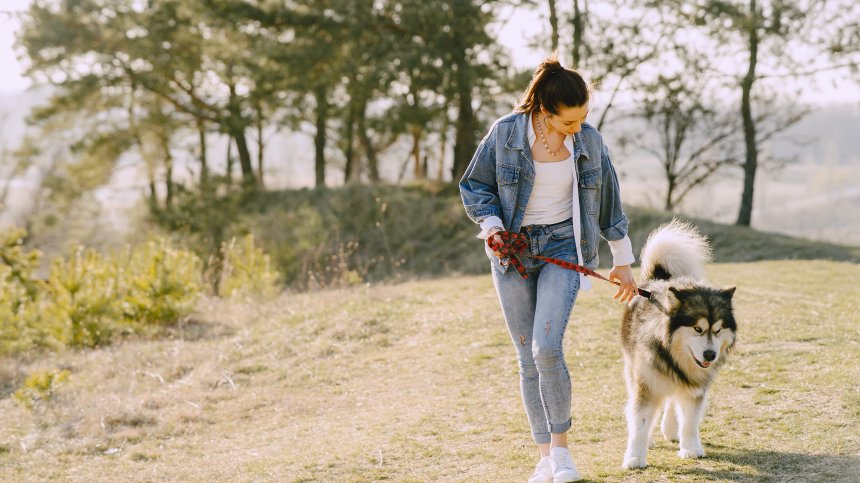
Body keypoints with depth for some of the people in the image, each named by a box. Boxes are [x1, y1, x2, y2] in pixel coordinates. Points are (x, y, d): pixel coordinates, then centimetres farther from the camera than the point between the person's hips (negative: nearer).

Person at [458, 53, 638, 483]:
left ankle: (560, 443, 2)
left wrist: (623, 262, 14)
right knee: (528, 360, 2)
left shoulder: (589, 141, -4)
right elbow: (474, 186, 3)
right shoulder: (506, 133, -10)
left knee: (547, 348, -18)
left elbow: (608, 202, 8)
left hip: (562, 247, 0)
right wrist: (491, 225, -15)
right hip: (513, 250, 0)